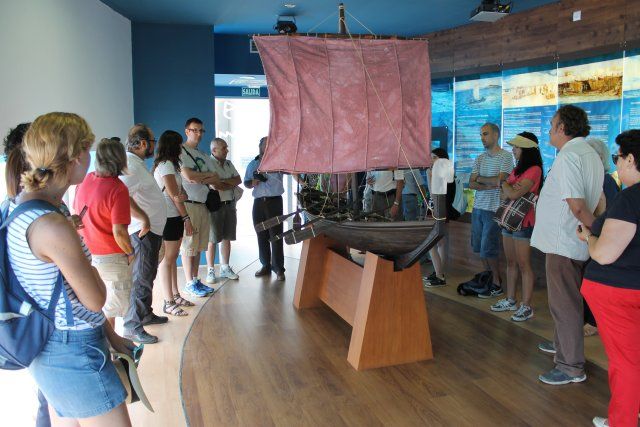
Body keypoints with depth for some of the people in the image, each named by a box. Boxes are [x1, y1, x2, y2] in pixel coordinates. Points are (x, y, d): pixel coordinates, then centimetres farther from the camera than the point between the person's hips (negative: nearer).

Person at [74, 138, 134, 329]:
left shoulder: (85, 181, 1)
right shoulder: (117, 189, -22)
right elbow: (119, 232, -24)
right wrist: (130, 253, -8)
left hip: (86, 254, 7)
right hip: (110, 258, -7)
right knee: (112, 308, 8)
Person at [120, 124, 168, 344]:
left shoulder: (138, 164, 15)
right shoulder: (131, 165, -19)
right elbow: (123, 196, -33)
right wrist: (143, 218, -26)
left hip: (152, 229, 11)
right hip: (143, 231, -11)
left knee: (147, 276, 20)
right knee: (141, 278, -4)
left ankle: (146, 314, 34)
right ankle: (133, 327, 4)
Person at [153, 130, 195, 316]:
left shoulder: (168, 164, 20)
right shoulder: (166, 165, -12)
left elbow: (179, 194, 15)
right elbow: (175, 196, -14)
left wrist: (181, 195, -4)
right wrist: (186, 218, -11)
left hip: (174, 217, 10)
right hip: (170, 218, -10)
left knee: (172, 258, 14)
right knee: (168, 259, -6)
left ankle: (175, 295, 22)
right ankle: (169, 303, -3)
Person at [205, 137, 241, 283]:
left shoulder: (228, 164, 14)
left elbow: (238, 180, 4)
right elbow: (217, 186, -19)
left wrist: (224, 181, -11)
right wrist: (232, 184, -4)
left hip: (230, 204, 7)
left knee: (227, 238, 10)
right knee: (212, 239, 0)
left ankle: (225, 268, 20)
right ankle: (210, 270, 8)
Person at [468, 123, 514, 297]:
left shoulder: (505, 156, -7)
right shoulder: (480, 158, 12)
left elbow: (500, 180, -18)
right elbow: (471, 184, 4)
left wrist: (480, 179, -3)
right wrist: (489, 185, -13)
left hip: (493, 209, -6)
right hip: (478, 207, 6)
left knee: (487, 250, -4)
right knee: (479, 247, 11)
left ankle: (497, 285, 11)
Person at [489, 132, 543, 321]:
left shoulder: (534, 170, -13)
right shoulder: (517, 169, 15)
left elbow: (514, 194, -22)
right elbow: (505, 194, 10)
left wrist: (505, 184, -2)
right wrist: (512, 189, -11)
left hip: (524, 222, -9)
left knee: (523, 265, -5)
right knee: (511, 263, 13)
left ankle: (526, 306, 2)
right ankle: (510, 300, 23)